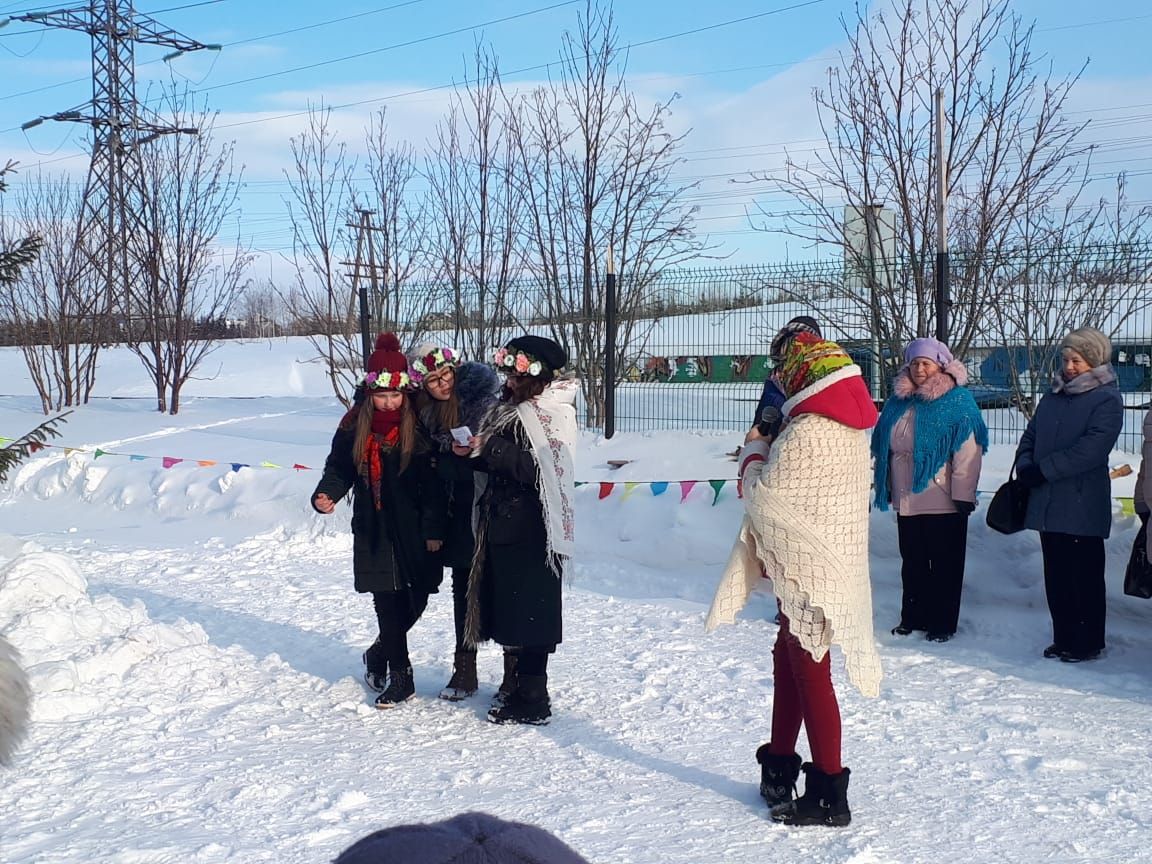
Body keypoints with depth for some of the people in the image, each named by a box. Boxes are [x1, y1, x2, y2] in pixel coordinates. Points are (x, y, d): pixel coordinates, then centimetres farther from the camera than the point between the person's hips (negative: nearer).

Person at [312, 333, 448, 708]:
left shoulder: (419, 426, -8)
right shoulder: (354, 425, 0)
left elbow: (434, 481, -8)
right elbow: (339, 468, 9)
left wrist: (434, 528, -12)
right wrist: (326, 495, -11)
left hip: (413, 532, -1)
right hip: (373, 532, 1)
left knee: (414, 602, 5)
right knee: (388, 604, 0)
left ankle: (380, 654, 32)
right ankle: (400, 676, 13)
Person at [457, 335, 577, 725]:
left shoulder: (550, 414, -10)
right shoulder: (510, 410, 16)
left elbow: (542, 471, -20)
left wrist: (493, 449, -21)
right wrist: (475, 454, 1)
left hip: (531, 529, -9)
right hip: (505, 523, 9)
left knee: (530, 609, -5)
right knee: (512, 606, 12)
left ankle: (533, 700, 1)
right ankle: (523, 689, 21)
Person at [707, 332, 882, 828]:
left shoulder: (808, 431, -22)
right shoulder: (852, 428, 8)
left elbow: (764, 494, -15)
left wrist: (754, 450, 1)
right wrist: (767, 451, 9)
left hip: (808, 571, -10)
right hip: (831, 564, 10)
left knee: (810, 674, -2)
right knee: (788, 660, 20)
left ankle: (830, 794, 5)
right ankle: (779, 767, 32)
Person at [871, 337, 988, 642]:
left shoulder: (958, 403, -7)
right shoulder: (898, 402, 12)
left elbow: (968, 454, -13)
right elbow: (883, 448, 18)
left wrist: (963, 495, -16)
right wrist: (885, 486, 17)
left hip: (943, 502, -6)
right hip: (907, 500, 6)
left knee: (945, 565, 4)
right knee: (912, 562, 13)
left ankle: (942, 623, 11)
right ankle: (913, 617, 23)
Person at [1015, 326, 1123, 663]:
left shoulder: (1106, 399, -7)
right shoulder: (1053, 396, 15)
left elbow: (1092, 449, -19)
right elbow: (1030, 436, 18)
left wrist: (1043, 469, -19)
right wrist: (1025, 468, -3)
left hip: (1083, 506, -7)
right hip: (1047, 504, 7)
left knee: (1084, 578, 1)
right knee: (1056, 576, 12)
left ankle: (1088, 643, 11)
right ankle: (1064, 638, 22)